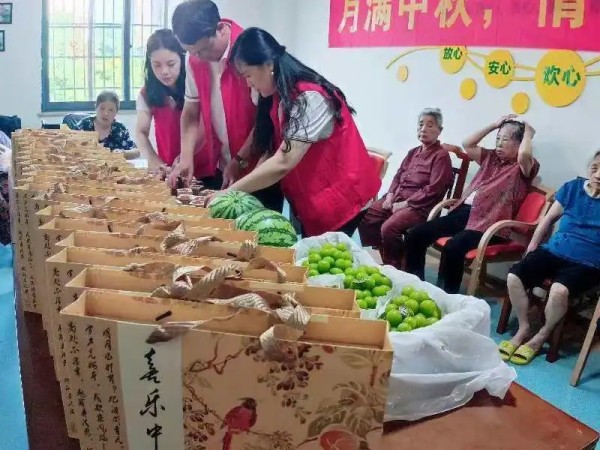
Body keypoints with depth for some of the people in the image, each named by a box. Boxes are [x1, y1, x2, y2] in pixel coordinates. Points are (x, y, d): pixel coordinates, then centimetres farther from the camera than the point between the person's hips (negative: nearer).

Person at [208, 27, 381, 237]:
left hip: (340, 197, -8)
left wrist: (229, 193, -23)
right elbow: (271, 150, 0)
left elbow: (282, 163, -30)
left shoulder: (310, 98, -26)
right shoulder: (278, 96, 4)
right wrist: (244, 187, -15)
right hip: (309, 198, 8)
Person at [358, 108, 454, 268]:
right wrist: (390, 196, 1)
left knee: (389, 228, -31)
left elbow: (433, 189, -15)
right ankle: (386, 262, 4)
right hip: (397, 199, 8)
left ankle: (394, 267, -8)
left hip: (419, 206, -8)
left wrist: (405, 204, -15)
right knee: (365, 218, -7)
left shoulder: (441, 155, -6)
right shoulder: (413, 152, 19)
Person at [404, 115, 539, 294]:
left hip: (487, 222, -7)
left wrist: (528, 133, -2)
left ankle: (449, 295, -21)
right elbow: (467, 145, 20)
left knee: (453, 247, -37)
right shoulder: (491, 158, 23)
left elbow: (524, 155, -21)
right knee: (415, 235, -7)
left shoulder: (523, 167, 2)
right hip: (462, 211, 8)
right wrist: (494, 125, 20)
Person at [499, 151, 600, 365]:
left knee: (559, 290, -34)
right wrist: (532, 247, 12)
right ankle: (523, 328, 5)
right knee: (514, 277, -20)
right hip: (554, 250, 4)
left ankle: (541, 336, -4)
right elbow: (550, 218, 16)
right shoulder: (573, 187, 8)